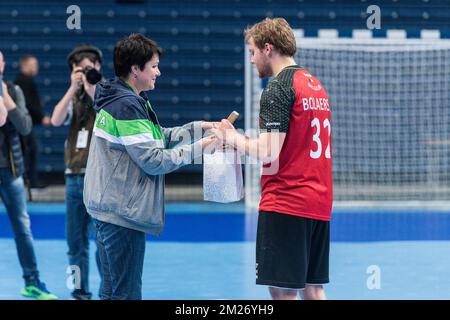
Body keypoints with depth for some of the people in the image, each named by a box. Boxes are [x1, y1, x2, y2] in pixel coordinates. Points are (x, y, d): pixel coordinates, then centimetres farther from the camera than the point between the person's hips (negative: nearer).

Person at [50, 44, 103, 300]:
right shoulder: (75, 98, 14)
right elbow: (56, 120, -3)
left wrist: (92, 92, -13)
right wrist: (73, 88, -7)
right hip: (75, 176, 5)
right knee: (76, 241, 9)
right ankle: (81, 293, 18)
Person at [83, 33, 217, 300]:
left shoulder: (121, 99, 13)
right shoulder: (127, 105, -18)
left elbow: (159, 137, 18)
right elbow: (153, 160, -19)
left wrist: (198, 127, 9)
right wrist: (197, 149, -10)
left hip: (108, 208, 10)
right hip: (123, 212, -10)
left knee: (112, 291, 16)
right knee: (128, 293, -5)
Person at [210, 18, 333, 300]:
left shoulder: (277, 90, -11)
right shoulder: (315, 85, 16)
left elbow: (268, 152, -18)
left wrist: (233, 138, -1)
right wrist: (241, 140, 17)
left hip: (285, 204, -9)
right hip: (319, 203, 9)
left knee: (283, 290, -6)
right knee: (313, 288, 11)